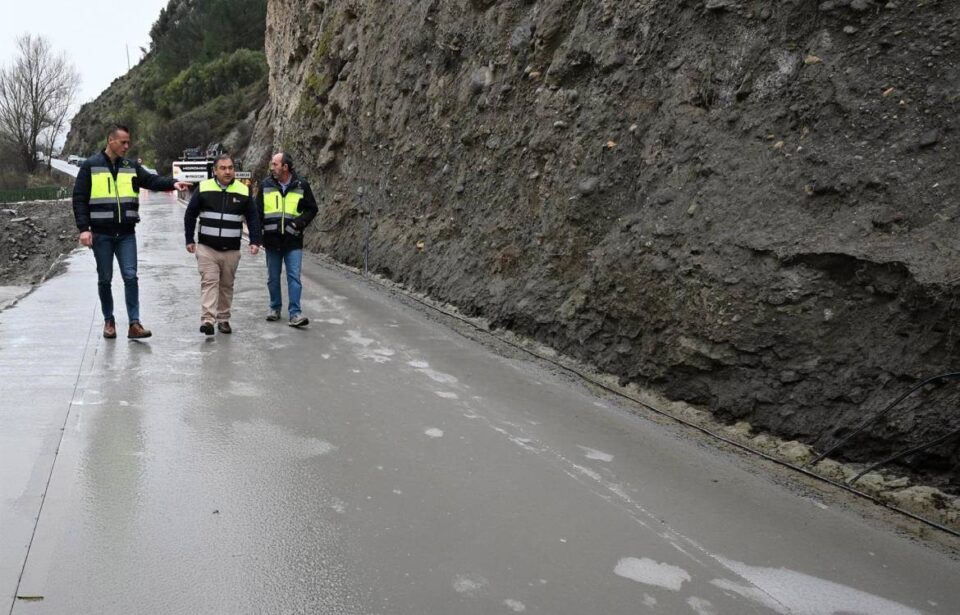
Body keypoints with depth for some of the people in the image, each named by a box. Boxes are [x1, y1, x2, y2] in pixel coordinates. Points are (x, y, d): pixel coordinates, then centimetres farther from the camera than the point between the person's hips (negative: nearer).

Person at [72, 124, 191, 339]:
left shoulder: (131, 166, 9)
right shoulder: (90, 166, -1)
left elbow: (152, 180, -3)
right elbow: (80, 199, -2)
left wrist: (172, 183, -24)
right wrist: (84, 228, -11)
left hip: (126, 234, 2)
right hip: (101, 234, -2)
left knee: (131, 277, -5)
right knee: (105, 279, 8)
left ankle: (134, 324, -4)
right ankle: (109, 321, 22)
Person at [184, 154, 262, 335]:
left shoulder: (243, 191, 3)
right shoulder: (203, 188, 0)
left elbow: (253, 218, 7)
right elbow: (190, 215, 7)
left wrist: (255, 241, -2)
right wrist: (189, 240, 5)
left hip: (231, 250, 2)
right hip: (206, 248, -2)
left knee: (227, 285, 9)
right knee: (209, 282, -10)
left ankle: (223, 319, 20)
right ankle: (207, 320, -16)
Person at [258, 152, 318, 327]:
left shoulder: (301, 185, -1)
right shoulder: (265, 185, 5)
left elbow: (312, 209, 5)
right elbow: (258, 212, 10)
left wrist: (300, 222, -12)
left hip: (293, 241, -2)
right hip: (272, 240, 3)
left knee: (294, 277, -7)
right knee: (273, 278, 12)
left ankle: (295, 313, -7)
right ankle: (275, 308, 27)